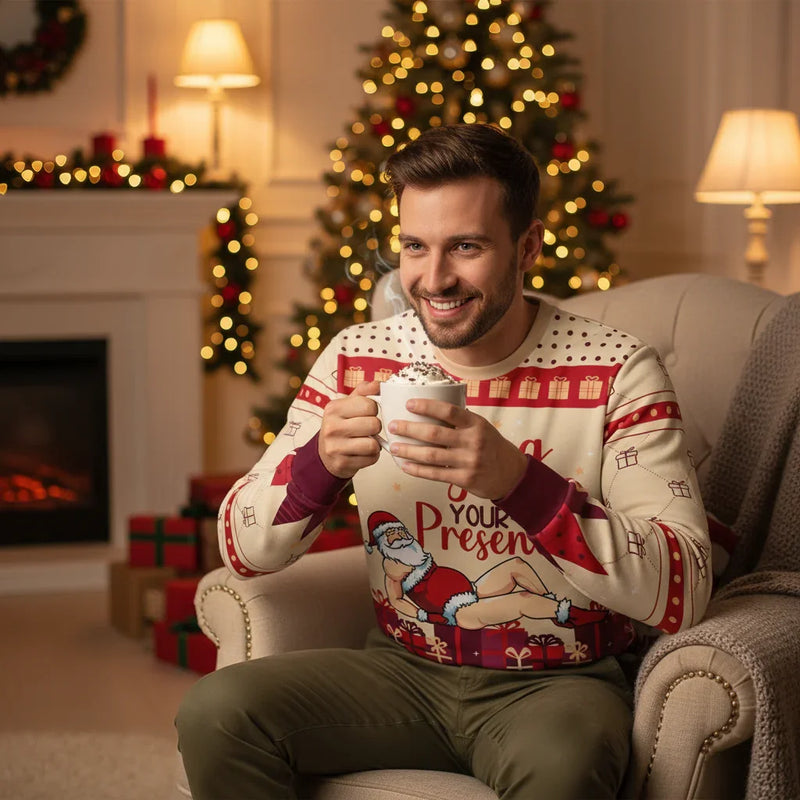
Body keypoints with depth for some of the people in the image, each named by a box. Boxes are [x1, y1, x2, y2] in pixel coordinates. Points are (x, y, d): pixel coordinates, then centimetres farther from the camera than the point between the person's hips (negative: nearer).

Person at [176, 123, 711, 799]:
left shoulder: (616, 372, -10)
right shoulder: (356, 358, 0)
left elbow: (683, 593, -20)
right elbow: (244, 552, 1)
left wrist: (519, 481, -34)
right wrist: (319, 462, -22)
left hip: (556, 683, -4)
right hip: (402, 667, 4)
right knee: (215, 713, -19)